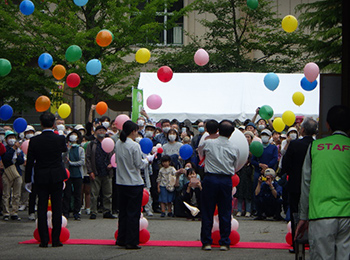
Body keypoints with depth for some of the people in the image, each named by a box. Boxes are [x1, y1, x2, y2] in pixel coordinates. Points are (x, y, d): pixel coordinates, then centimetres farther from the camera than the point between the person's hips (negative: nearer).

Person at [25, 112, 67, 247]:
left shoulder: (34, 141, -7)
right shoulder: (60, 139, -8)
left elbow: (30, 161, -2)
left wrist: (28, 180, 6)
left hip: (41, 178, 0)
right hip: (57, 177, 0)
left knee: (42, 208, 5)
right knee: (57, 208, 5)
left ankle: (44, 240, 3)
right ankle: (56, 239, 4)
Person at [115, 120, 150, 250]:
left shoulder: (118, 144, 4)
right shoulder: (134, 146, -16)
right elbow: (139, 164, -13)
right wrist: (146, 160, 8)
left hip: (121, 182, 7)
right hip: (134, 183, -7)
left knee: (123, 211, 15)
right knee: (133, 213, -1)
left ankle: (121, 239, 20)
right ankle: (131, 241, 1)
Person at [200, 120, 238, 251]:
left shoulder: (208, 143, -2)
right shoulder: (234, 149, 1)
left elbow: (201, 154, 18)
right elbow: (235, 167, 9)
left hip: (210, 178, -1)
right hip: (226, 180, 1)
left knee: (207, 212, 6)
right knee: (225, 212, 7)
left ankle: (206, 242, 8)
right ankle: (224, 242, 8)